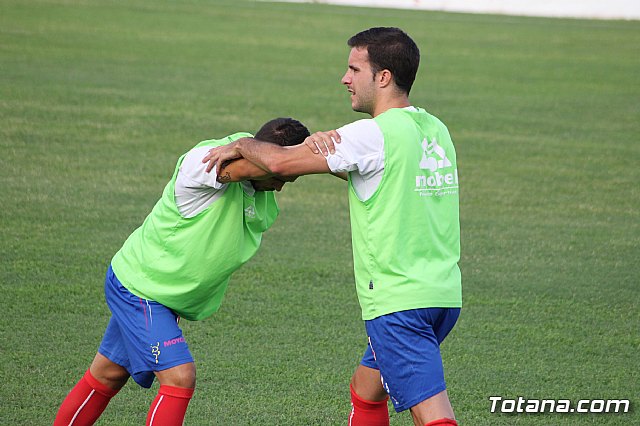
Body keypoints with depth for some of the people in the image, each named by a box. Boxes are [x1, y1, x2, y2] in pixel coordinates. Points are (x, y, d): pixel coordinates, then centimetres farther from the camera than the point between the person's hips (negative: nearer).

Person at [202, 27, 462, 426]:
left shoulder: (373, 134, -14)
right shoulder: (436, 130, 12)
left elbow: (281, 162, -10)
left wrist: (240, 145, 9)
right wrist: (328, 146, 5)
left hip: (398, 303, -9)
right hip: (445, 293, 9)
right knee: (366, 389, 23)